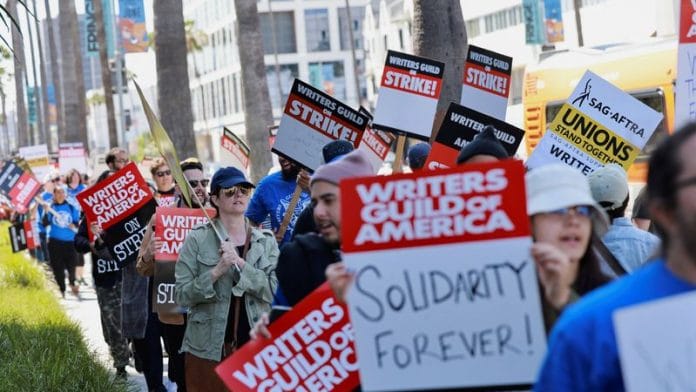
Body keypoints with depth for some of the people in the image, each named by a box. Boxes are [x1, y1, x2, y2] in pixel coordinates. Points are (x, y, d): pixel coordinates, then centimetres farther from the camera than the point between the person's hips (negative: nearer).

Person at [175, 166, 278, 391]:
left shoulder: (266, 241, 7)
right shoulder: (197, 239, -1)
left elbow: (275, 291, -5)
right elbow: (181, 295, -5)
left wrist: (240, 264, -15)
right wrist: (217, 271, -18)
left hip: (256, 347, 2)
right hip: (208, 349, -2)